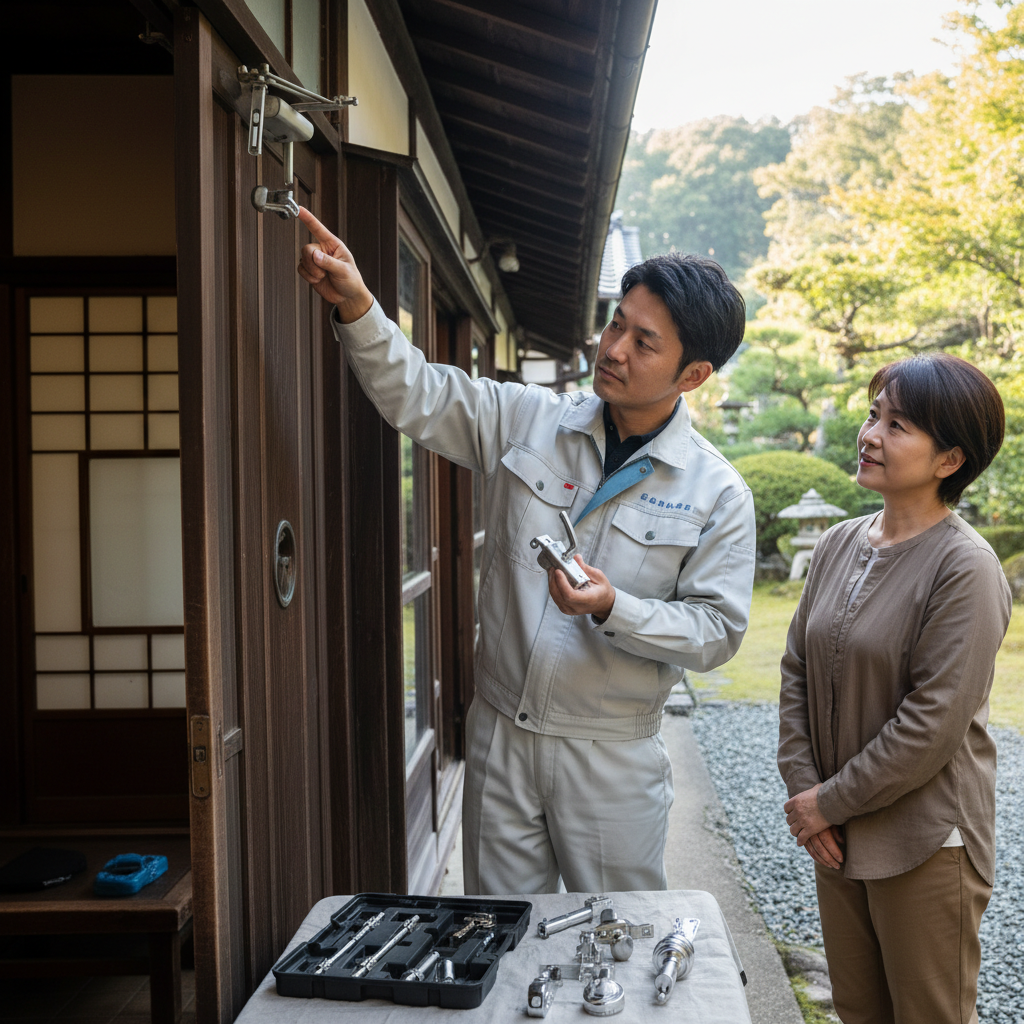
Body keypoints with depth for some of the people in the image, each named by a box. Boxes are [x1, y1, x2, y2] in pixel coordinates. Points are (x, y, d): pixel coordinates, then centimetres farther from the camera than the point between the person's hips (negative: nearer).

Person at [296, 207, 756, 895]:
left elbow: (717, 631, -8)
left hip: (613, 759, -2)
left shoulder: (718, 494, -8)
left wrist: (612, 608, -23)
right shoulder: (525, 420, -1)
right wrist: (356, 305, -20)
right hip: (500, 735, 2)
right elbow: (415, 396, -4)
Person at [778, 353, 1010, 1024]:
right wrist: (803, 787, -4)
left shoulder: (965, 567, -18)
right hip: (838, 836, 6)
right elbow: (797, 670, 7)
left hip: (925, 843, -6)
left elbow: (934, 724, -21)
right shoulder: (840, 543, 4)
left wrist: (830, 802, -14)